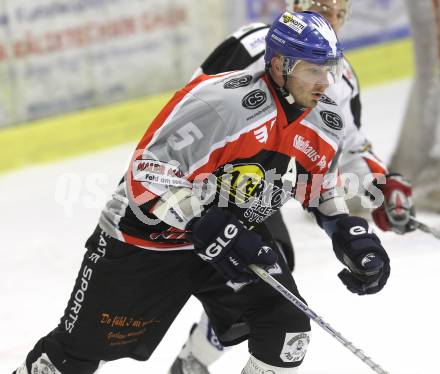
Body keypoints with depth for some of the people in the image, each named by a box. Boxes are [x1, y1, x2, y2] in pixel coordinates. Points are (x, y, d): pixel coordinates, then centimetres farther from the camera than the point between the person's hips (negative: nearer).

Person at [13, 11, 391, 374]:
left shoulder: (322, 123, -7)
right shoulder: (220, 102, -31)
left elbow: (321, 187, 15)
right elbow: (149, 170, -30)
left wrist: (351, 233, 1)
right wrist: (209, 231, -36)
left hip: (237, 233, 6)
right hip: (147, 235, -6)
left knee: (287, 328, -11)